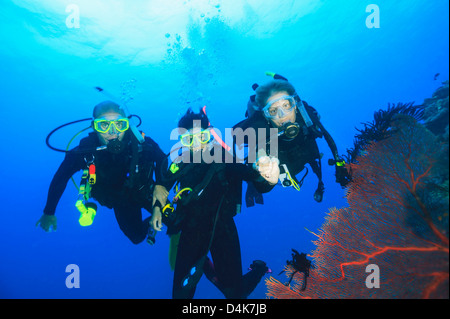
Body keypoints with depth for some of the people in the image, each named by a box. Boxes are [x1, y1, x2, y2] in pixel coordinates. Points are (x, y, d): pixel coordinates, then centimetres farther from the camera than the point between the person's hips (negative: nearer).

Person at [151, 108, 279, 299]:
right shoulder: (180, 163, -10)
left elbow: (260, 185, -25)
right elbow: (162, 184, 8)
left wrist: (269, 179, -47)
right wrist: (157, 207, -8)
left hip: (222, 227, -2)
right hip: (191, 230, 3)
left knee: (235, 292, 1)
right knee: (181, 292, 4)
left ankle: (258, 269, 33)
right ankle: (204, 266, 35)